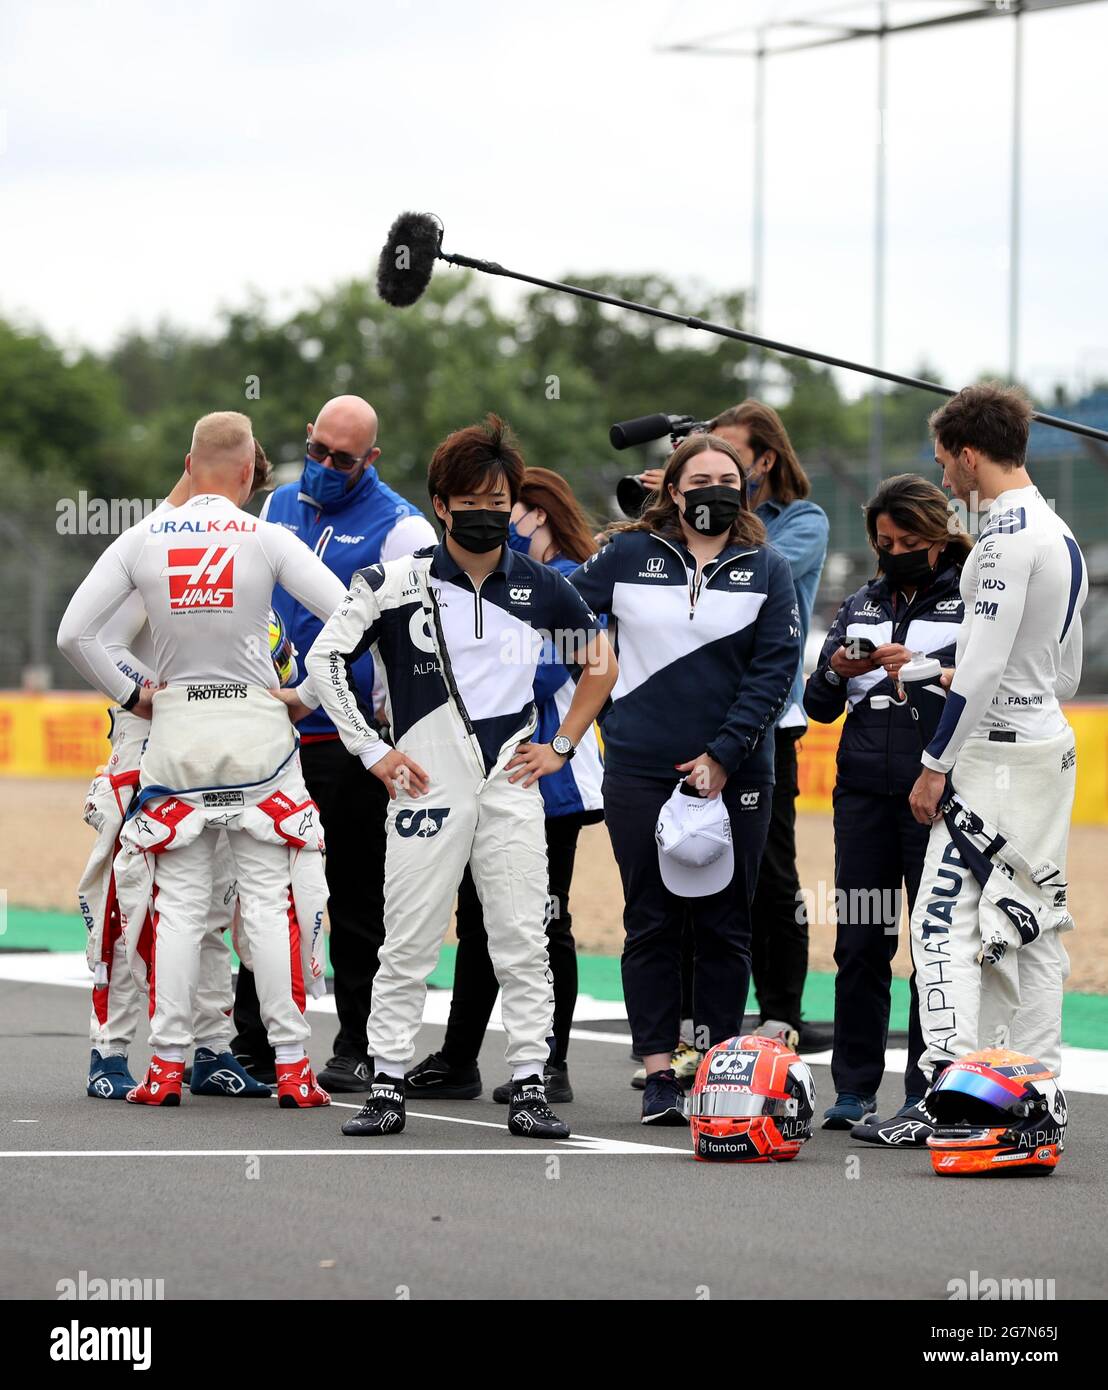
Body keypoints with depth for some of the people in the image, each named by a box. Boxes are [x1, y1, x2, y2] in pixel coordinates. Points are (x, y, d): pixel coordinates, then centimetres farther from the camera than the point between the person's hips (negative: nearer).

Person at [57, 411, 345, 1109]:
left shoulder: (141, 540, -2)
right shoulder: (267, 539, -8)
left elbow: (74, 633, -1)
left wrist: (131, 696, 9)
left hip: (176, 731, 2)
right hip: (259, 729, -2)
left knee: (177, 900, 7)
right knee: (272, 899, 1)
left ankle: (167, 1064, 6)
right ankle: (291, 1066, 0)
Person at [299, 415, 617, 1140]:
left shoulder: (542, 586, 7)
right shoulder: (398, 583, -2)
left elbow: (601, 662, 20)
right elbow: (325, 659, 0)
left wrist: (561, 746, 11)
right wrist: (374, 751, -3)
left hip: (512, 788, 2)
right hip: (427, 786, -2)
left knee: (524, 943, 0)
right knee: (408, 946, 0)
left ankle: (531, 1087, 4)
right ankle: (388, 1086, 7)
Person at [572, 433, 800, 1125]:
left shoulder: (768, 569, 4)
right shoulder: (629, 555, 4)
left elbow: (774, 670, -3)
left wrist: (723, 755, -10)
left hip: (734, 775, 0)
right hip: (641, 773, 0)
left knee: (726, 924, 4)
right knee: (651, 923, 1)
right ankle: (659, 1073, 4)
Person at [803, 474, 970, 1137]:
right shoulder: (861, 606, 18)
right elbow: (819, 705, 17)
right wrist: (839, 673, -4)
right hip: (864, 790, 5)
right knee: (860, 941, 3)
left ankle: (926, 1098, -3)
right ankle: (854, 1091, 10)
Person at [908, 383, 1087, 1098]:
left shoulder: (1008, 535, -14)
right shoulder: (1061, 534, 15)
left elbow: (983, 665, -19)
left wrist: (936, 765, -15)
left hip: (997, 752, -10)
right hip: (1053, 744, 10)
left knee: (945, 918, -12)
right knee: (1030, 932, 11)